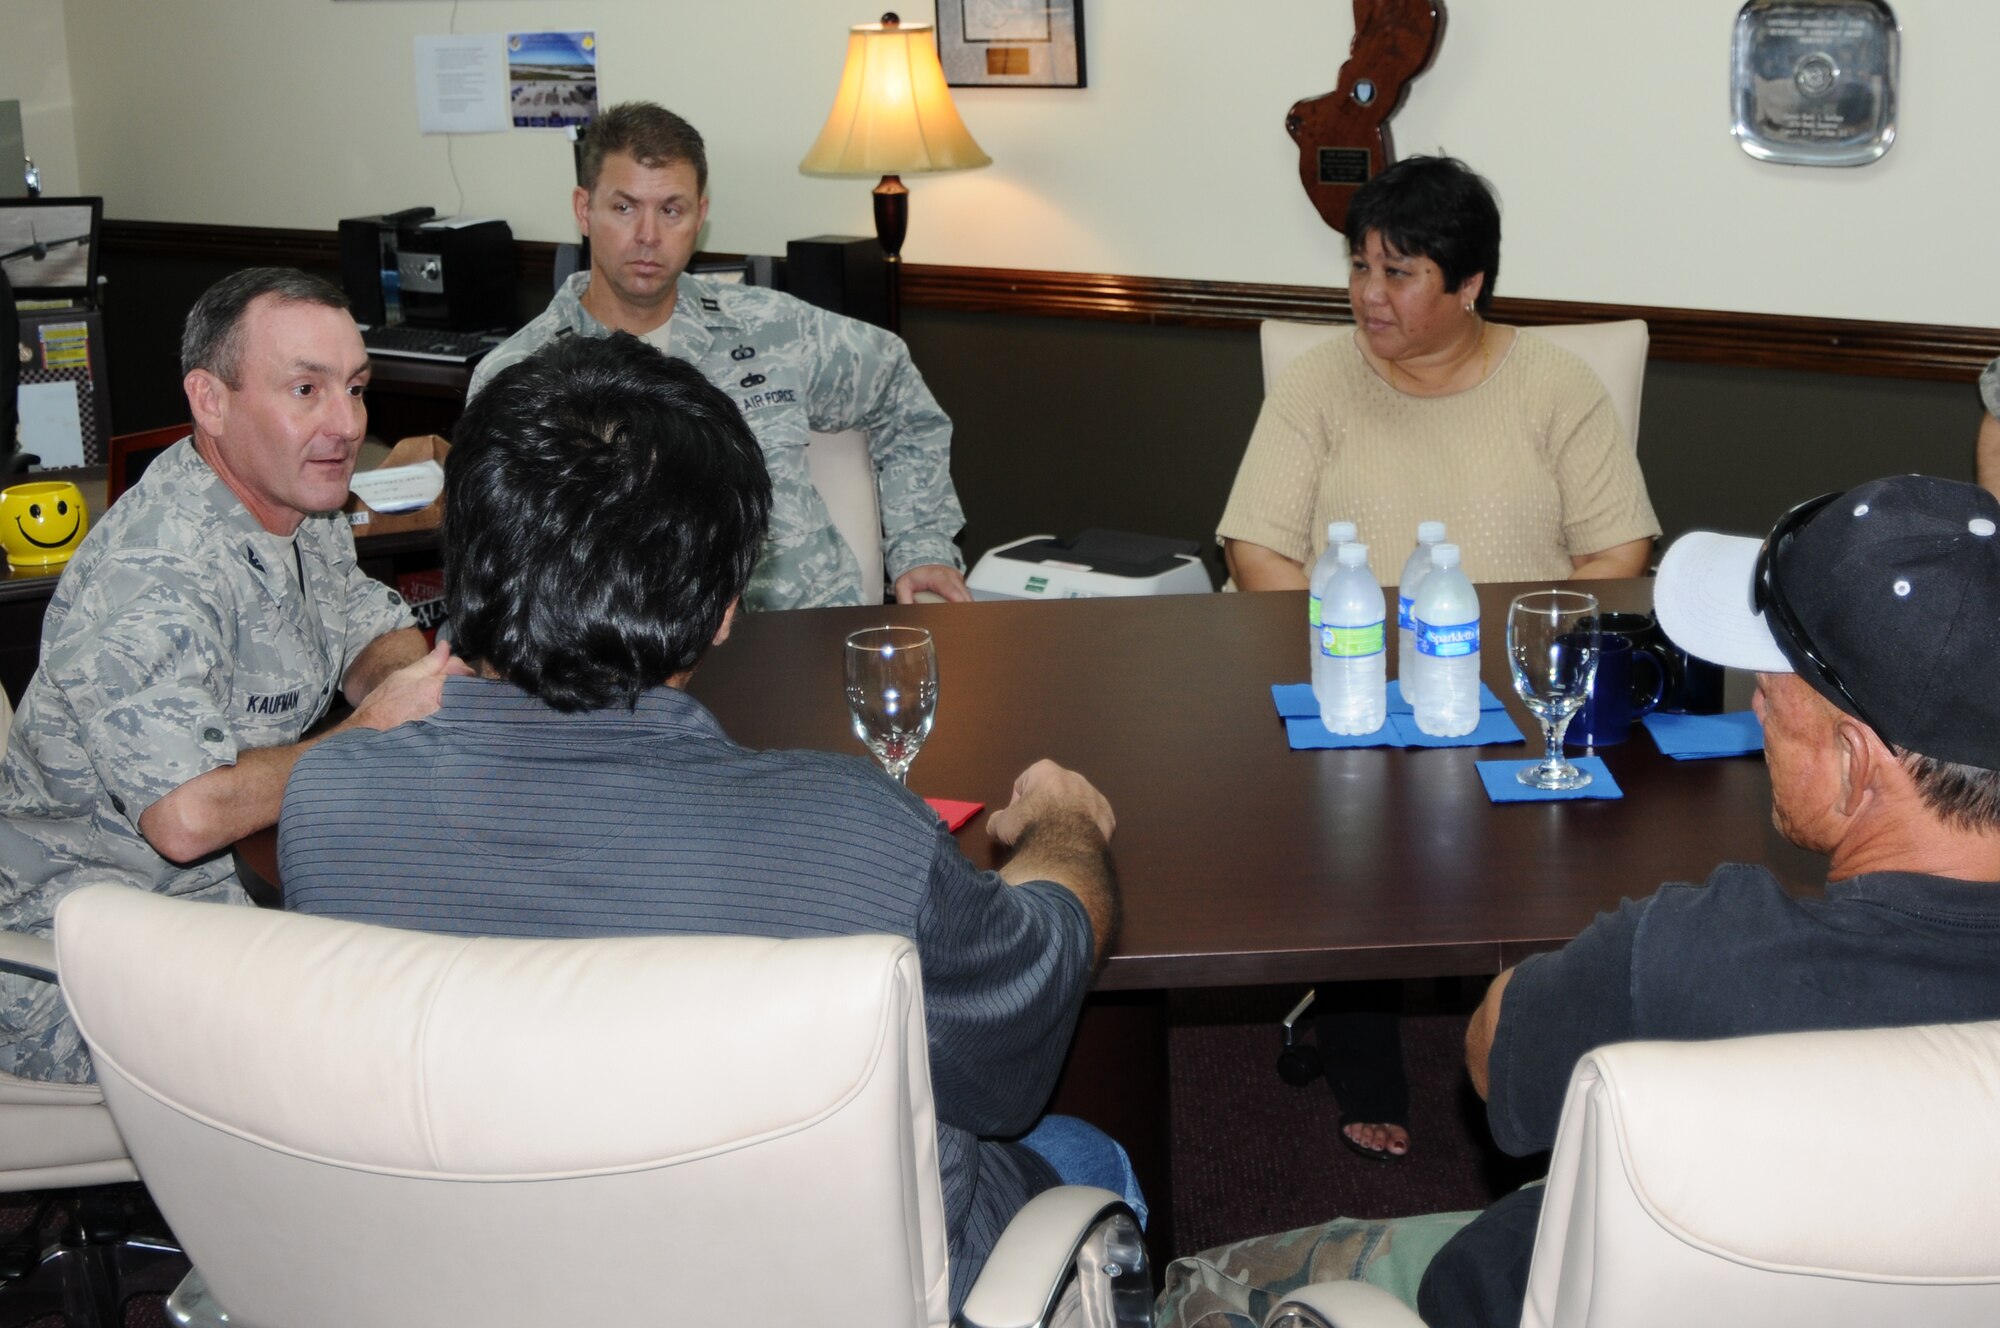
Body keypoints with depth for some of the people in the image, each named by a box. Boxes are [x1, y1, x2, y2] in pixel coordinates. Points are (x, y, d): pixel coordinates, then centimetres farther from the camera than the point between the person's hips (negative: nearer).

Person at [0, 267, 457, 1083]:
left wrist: (415, 678, -9)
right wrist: (371, 732, -24)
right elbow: (189, 815, -38)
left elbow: (375, 637, 17)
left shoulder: (302, 508, 1)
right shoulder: (155, 574, -29)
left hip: (231, 873, 9)